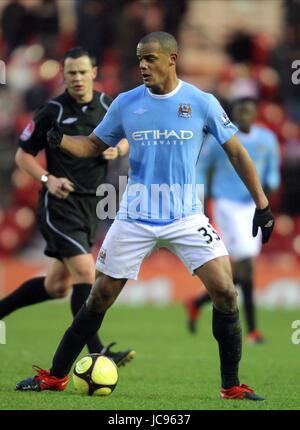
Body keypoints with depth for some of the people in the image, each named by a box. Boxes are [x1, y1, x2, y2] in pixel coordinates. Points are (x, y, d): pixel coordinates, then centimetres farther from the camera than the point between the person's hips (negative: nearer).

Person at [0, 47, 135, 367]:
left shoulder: (106, 105, 6)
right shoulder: (52, 112, -8)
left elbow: (124, 138, 22)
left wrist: (117, 148, -2)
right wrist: (48, 179, -17)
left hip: (90, 207, 6)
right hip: (59, 205, -6)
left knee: (58, 286, 11)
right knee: (85, 272, -19)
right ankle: (97, 353, -19)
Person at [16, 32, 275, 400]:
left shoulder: (202, 103, -4)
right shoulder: (126, 104, 2)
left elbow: (235, 151, 3)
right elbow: (95, 145, 12)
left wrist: (261, 203, 1)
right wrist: (60, 140, -9)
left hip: (187, 217, -1)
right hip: (135, 218, 1)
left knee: (225, 292, -14)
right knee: (100, 298, 3)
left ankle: (231, 386, -2)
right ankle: (55, 376, 16)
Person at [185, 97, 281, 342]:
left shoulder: (267, 140, 6)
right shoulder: (219, 138, -3)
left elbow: (273, 172, 16)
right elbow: (201, 169, 6)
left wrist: (268, 187, -6)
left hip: (253, 206, 5)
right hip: (227, 205, -5)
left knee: (240, 272, 5)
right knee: (245, 262, -17)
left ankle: (197, 303, 29)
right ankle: (252, 328, -15)